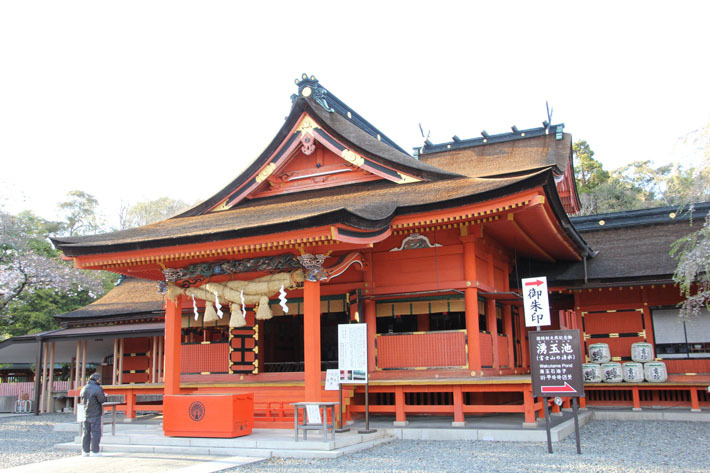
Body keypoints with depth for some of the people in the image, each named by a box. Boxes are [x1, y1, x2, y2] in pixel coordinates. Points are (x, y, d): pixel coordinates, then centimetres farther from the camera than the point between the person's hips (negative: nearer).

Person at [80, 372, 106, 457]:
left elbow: (81, 397, 19)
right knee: (95, 432, -2)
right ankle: (94, 451, -2)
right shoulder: (97, 388, -15)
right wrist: (105, 396, 7)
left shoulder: (84, 388, 8)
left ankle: (85, 451, 14)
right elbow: (102, 400, -13)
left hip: (86, 413, 7)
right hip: (95, 414, -7)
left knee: (86, 432, 12)